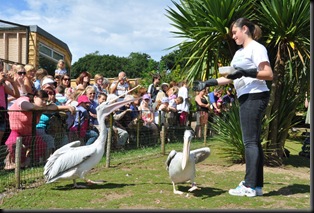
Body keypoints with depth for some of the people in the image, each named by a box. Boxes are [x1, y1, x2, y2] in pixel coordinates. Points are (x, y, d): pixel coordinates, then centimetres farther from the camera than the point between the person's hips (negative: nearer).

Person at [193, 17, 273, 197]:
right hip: (246, 98, 9)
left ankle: (250, 186, -6)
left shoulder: (256, 48, -4)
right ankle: (257, 185, 13)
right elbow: (229, 78, 21)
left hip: (255, 96, -9)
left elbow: (269, 75, -13)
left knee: (250, 141, -10)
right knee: (253, 141, 8)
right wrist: (207, 83, 15)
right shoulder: (239, 52, 22)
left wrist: (246, 73, -24)